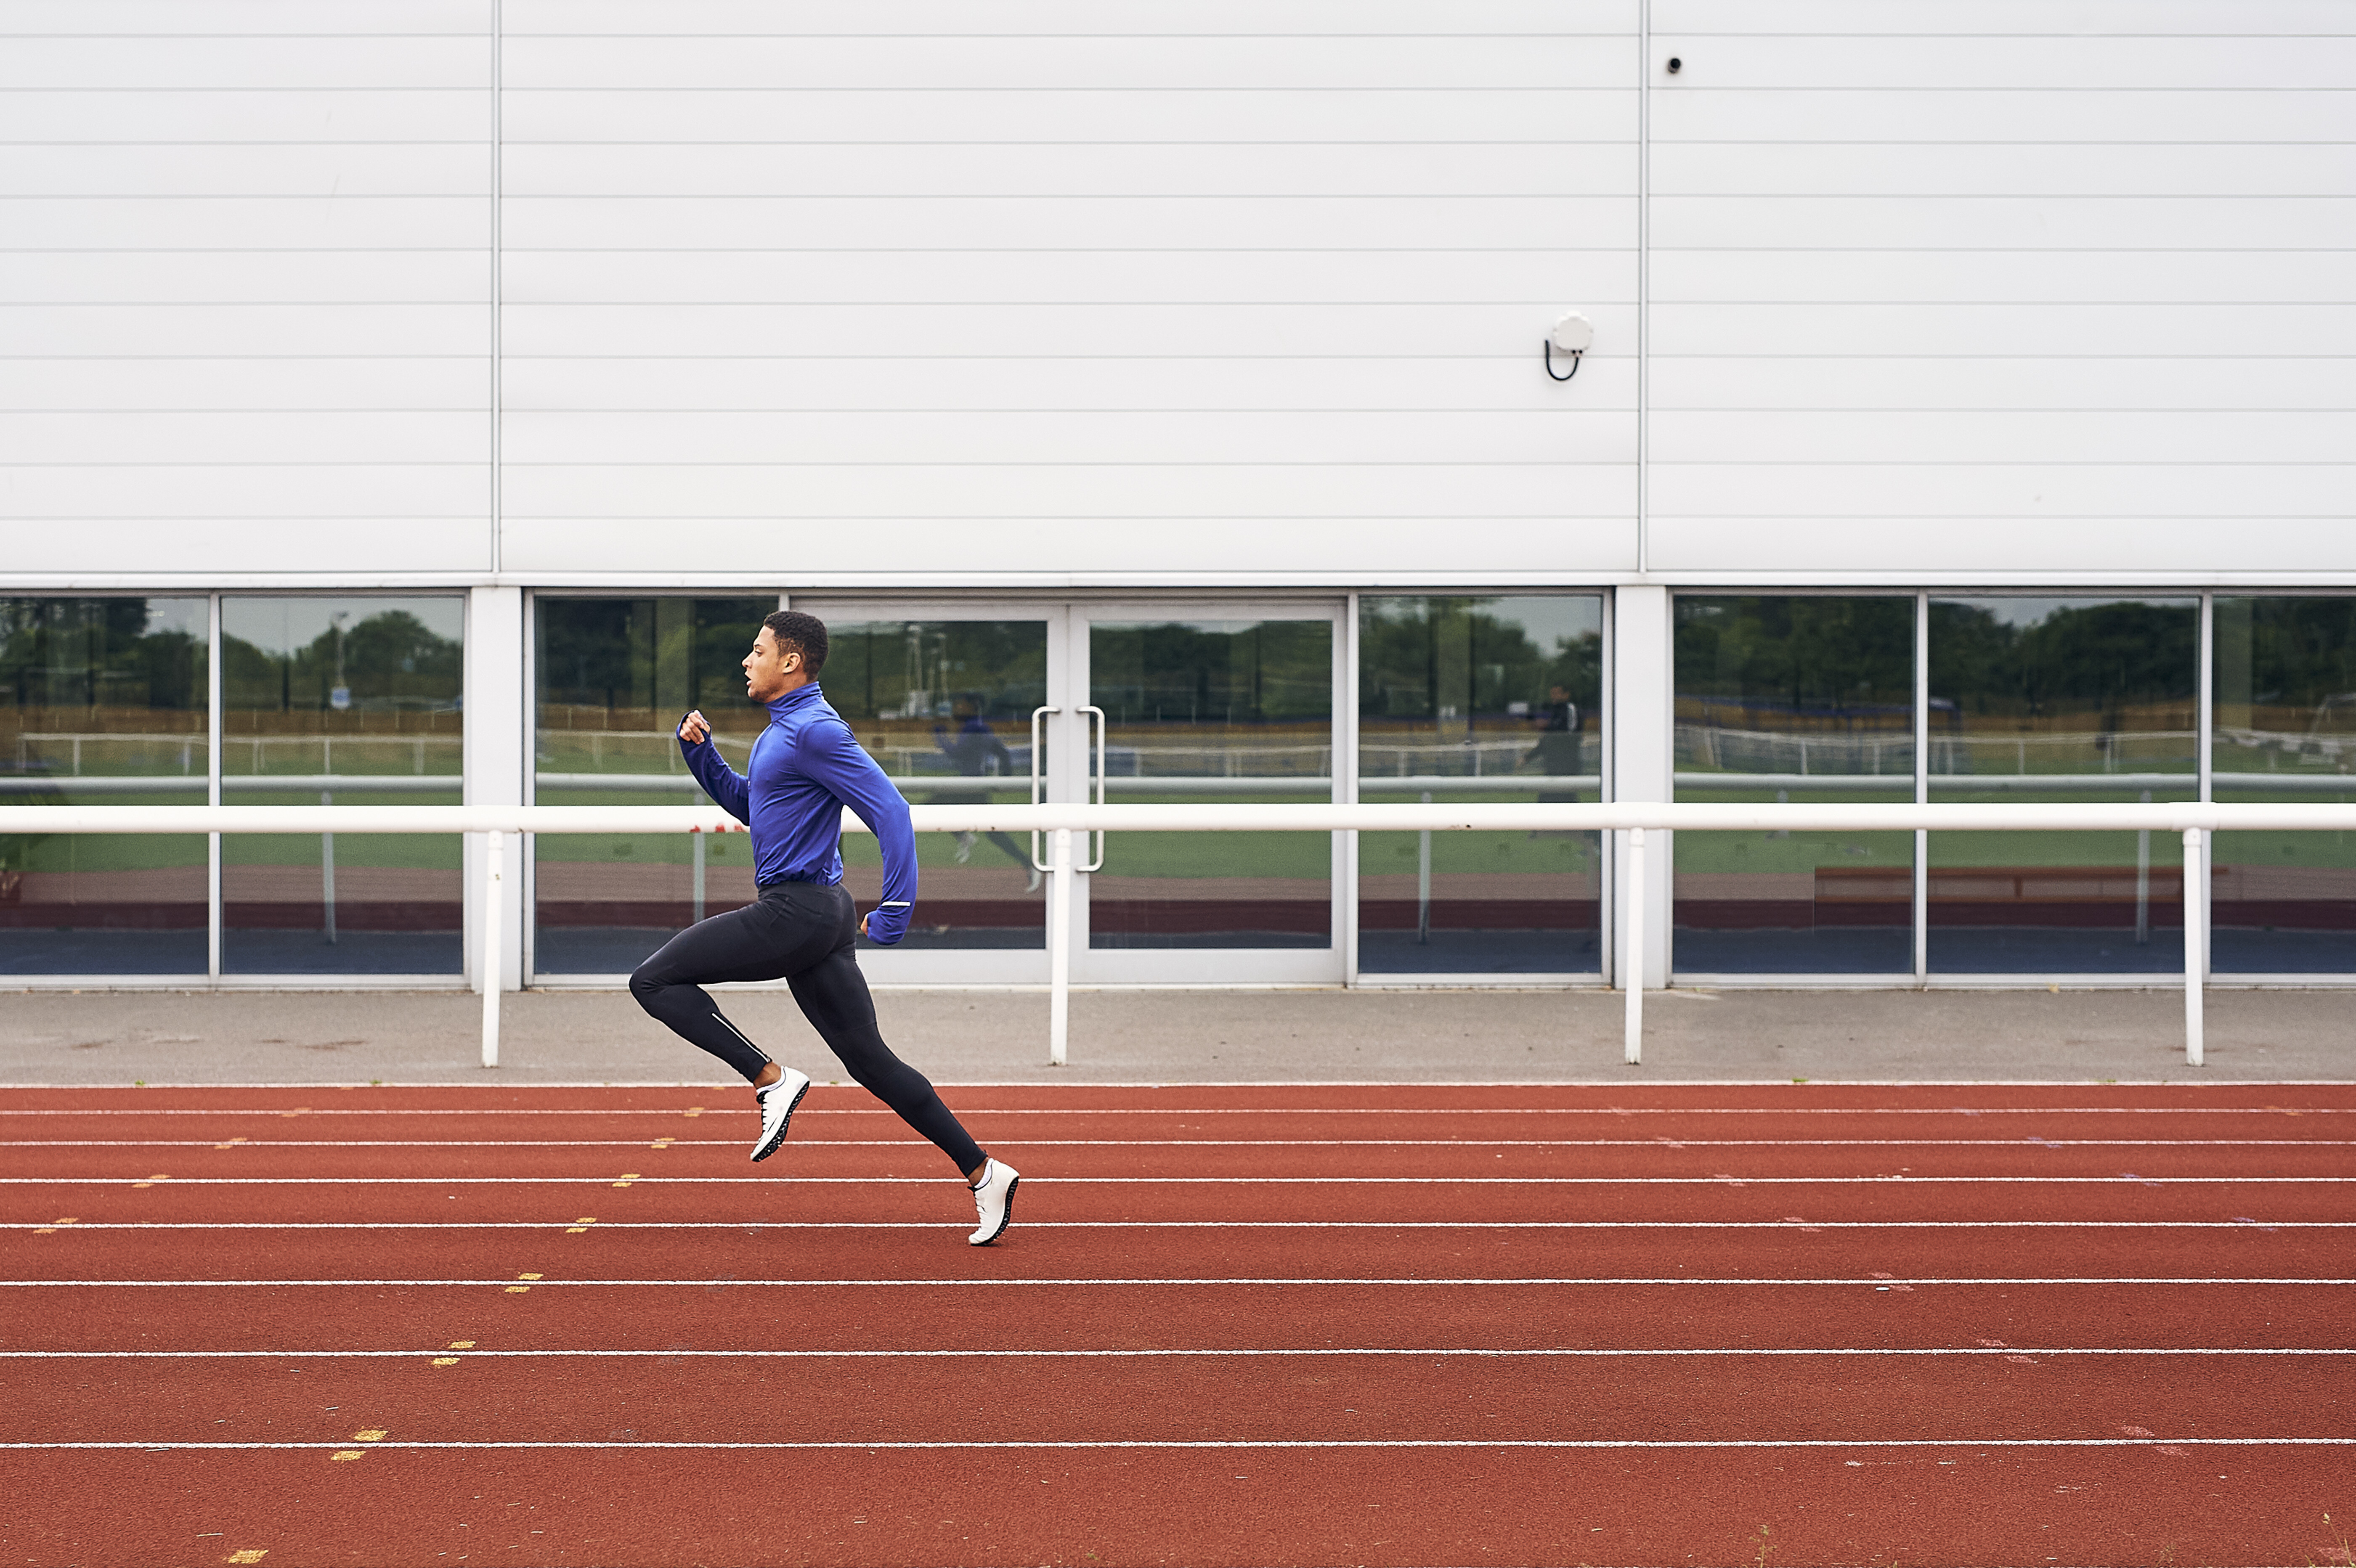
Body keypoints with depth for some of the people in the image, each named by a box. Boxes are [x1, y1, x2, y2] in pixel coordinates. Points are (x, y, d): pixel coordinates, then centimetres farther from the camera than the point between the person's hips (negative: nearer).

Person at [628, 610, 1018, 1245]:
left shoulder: (815, 730, -14)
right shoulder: (782, 728, 18)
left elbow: (891, 812, -20)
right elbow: (745, 803, 32)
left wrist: (895, 910, -23)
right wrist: (701, 752, 15)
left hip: (796, 911, -10)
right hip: (814, 915, 10)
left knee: (654, 981, -5)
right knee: (869, 1059, 9)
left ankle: (772, 1080, -8)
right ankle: (983, 1172, 8)